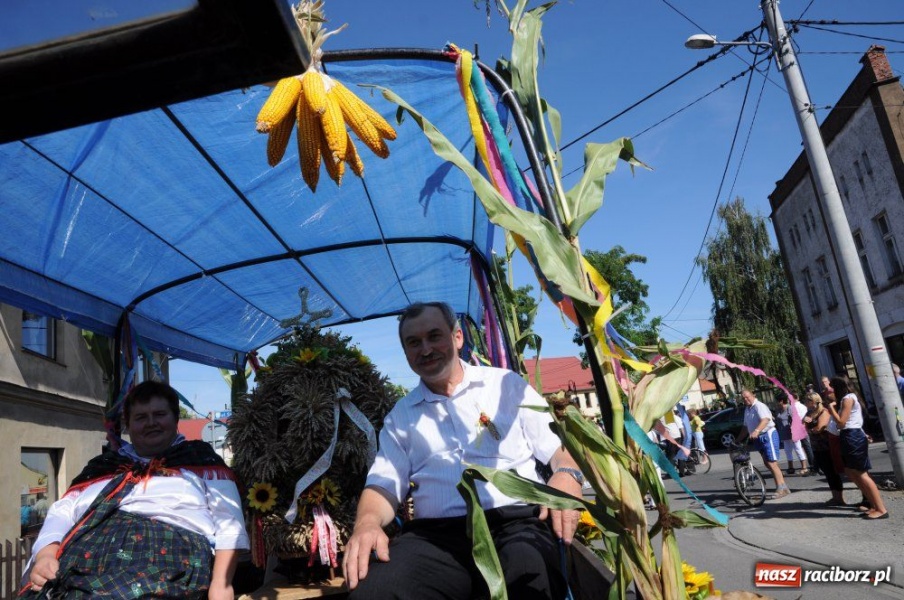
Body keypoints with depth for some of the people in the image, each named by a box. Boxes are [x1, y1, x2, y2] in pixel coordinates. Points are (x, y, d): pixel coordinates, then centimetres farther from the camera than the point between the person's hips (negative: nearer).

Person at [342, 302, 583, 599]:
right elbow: (384, 484, 12)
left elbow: (557, 448, 11)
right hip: (436, 534, 3)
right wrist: (367, 522, -10)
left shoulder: (507, 384, 13)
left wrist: (567, 474, -13)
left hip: (516, 522, -2)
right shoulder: (400, 415, 19)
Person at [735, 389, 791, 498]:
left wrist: (756, 431, -47)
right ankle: (782, 487, 19)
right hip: (759, 438, 10)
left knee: (771, 463, -12)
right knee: (767, 463, 12)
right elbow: (746, 427, 22)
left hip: (768, 435, -10)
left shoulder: (759, 406, -13)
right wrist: (738, 440, 19)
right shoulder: (747, 410, 15)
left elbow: (765, 420, -31)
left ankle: (781, 488, -7)